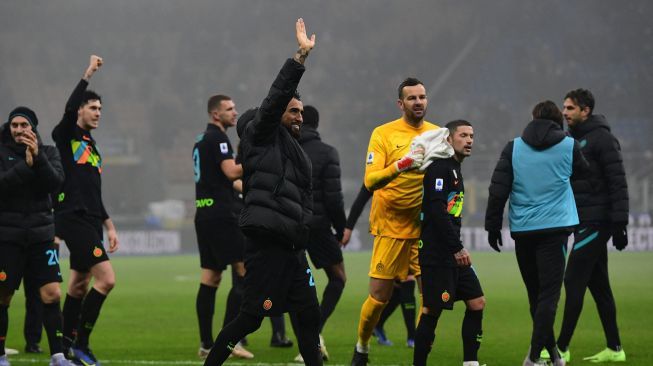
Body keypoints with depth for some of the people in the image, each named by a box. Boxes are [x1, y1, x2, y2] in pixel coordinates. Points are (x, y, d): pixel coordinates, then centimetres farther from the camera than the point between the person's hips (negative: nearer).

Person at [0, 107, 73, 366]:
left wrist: (38, 157, -21)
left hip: (41, 234, 2)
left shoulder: (47, 152, 7)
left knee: (52, 295, -7)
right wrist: (26, 165, -23)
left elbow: (56, 183, -9)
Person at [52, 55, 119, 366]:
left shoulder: (92, 147, 22)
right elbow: (69, 109, -25)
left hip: (90, 223, 9)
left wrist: (109, 226, 24)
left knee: (80, 284, 12)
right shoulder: (66, 136, -2)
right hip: (73, 220, -9)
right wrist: (88, 75, -23)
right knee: (106, 279, -16)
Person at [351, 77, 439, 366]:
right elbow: (370, 181, -14)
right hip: (392, 228, -3)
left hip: (427, 228, 3)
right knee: (379, 296, 2)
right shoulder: (383, 134, -4)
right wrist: (402, 164, -29)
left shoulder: (437, 133, 6)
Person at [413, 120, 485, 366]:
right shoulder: (439, 167, -11)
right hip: (436, 254, -10)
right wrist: (457, 248, -22)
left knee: (477, 303, 7)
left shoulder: (454, 169, 19)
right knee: (432, 311, -6)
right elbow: (436, 209, -21)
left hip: (453, 254, 10)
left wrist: (457, 247, 17)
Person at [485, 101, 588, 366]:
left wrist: (493, 226, 5)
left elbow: (498, 189, -1)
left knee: (535, 293, 14)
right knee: (548, 294, -4)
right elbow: (583, 171, 20)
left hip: (522, 231, 3)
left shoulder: (513, 148, 3)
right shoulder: (569, 146, 0)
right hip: (554, 228, -3)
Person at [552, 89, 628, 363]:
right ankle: (614, 349, 14)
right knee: (598, 285, 10)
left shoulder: (601, 138, -11)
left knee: (574, 282, -10)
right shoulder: (573, 140, 16)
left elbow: (618, 183, -15)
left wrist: (619, 222, -19)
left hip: (596, 223, -9)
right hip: (584, 222, 9)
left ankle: (562, 348, -9)